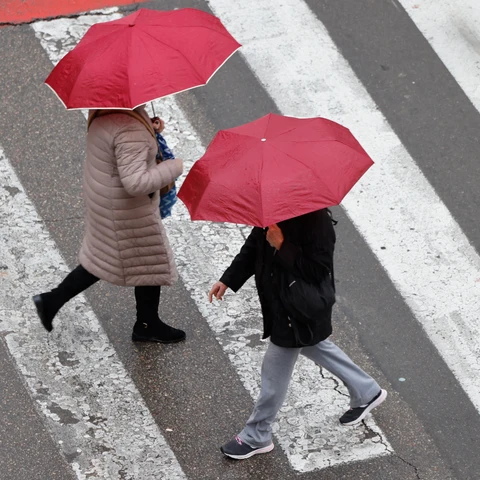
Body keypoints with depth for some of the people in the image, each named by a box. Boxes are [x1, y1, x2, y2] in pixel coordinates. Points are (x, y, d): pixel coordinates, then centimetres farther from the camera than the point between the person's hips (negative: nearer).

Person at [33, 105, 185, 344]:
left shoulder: (103, 110, -6)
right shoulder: (130, 131, -34)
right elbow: (136, 183, -39)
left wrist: (150, 127, 0)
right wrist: (173, 168, -25)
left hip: (104, 196, 9)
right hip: (126, 208, -9)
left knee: (105, 258, 26)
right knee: (151, 262, 14)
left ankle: (52, 300, 26)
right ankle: (147, 326, 33)